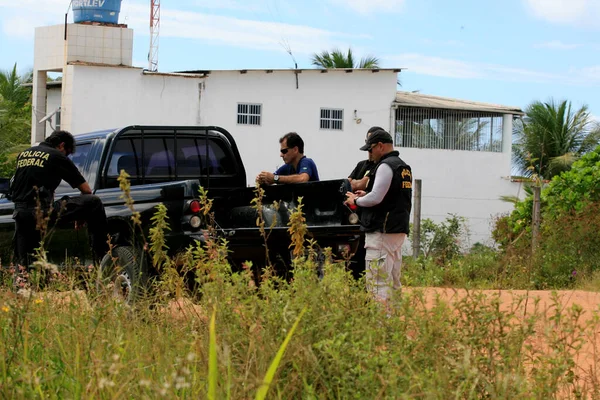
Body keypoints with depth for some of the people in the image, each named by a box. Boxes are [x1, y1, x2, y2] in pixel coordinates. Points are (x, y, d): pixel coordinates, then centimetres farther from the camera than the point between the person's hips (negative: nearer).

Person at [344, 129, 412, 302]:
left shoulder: (386, 166, -12)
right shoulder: (404, 167, 18)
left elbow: (376, 198, -18)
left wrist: (356, 201, -1)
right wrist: (366, 195, 18)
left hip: (382, 231, -10)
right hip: (399, 229, 10)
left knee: (378, 283, -12)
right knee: (392, 282, 14)